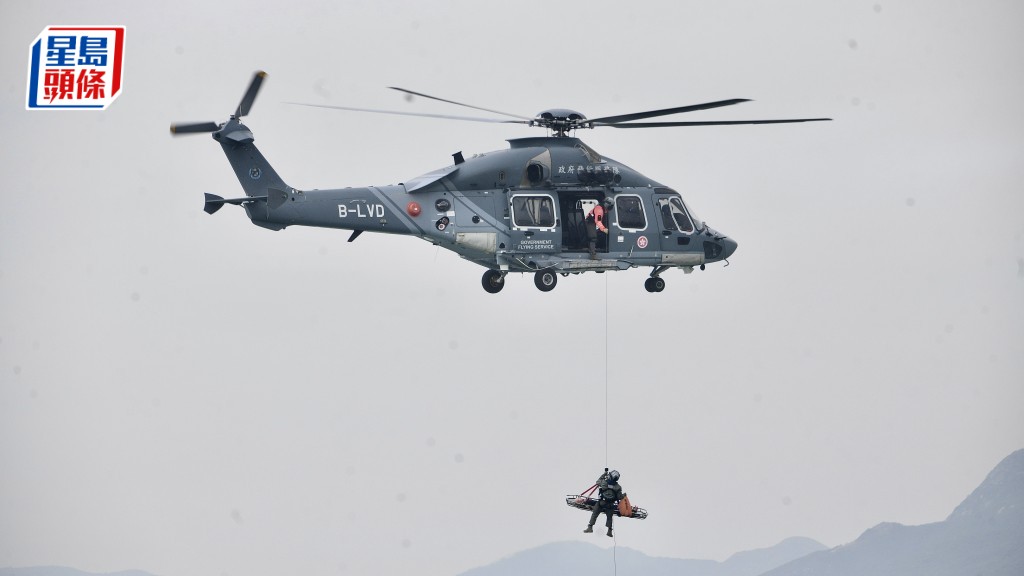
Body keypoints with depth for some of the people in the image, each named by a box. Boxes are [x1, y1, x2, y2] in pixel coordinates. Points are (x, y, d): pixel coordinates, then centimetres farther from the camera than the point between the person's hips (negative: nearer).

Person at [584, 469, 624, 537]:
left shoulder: (604, 482, -13)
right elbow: (620, 497, -3)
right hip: (611, 505, 1)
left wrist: (604, 474, 21)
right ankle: (609, 530, 13)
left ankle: (590, 527, 5)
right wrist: (624, 495, 19)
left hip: (601, 503, -1)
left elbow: (598, 481, 10)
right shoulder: (618, 487, -10)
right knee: (609, 517, 19)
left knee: (594, 514, 11)